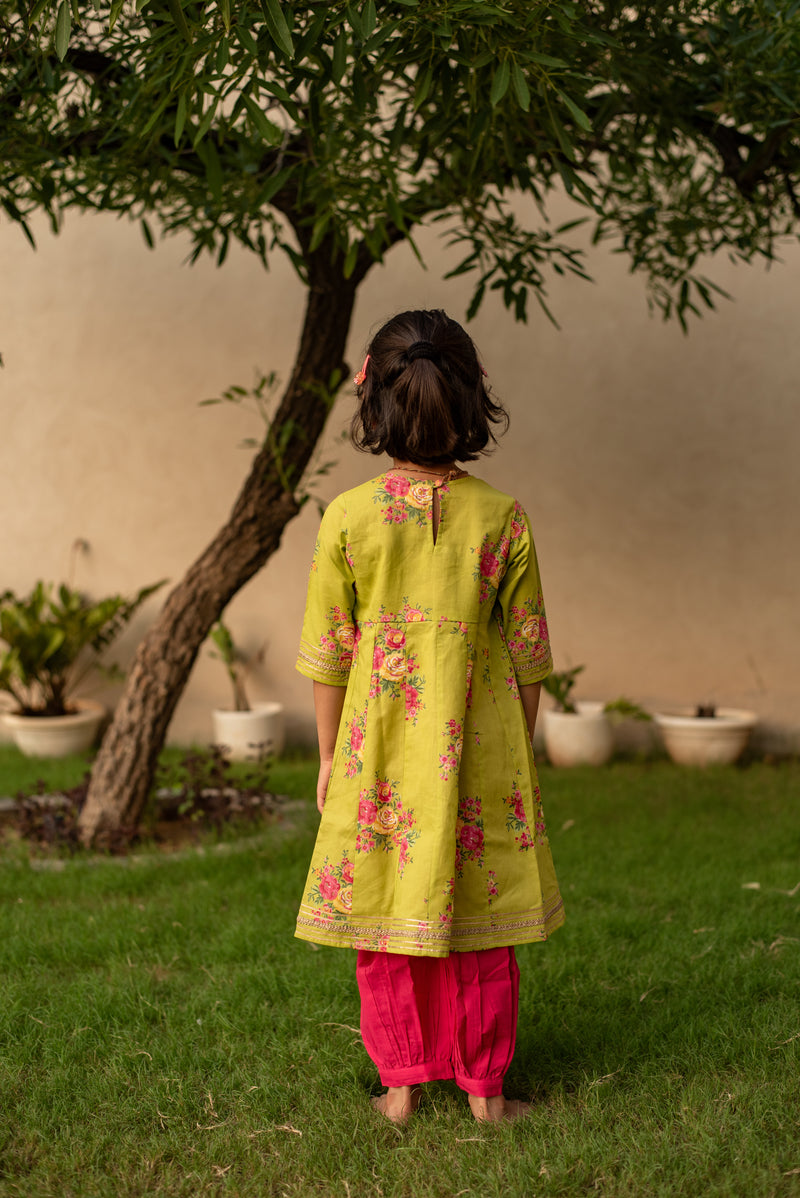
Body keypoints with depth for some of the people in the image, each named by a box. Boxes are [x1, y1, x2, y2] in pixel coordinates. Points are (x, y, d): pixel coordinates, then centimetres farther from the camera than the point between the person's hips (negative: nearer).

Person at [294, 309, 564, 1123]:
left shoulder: (348, 516, -9)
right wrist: (518, 751, 13)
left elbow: (329, 654, -3)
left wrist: (329, 757, 8)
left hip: (380, 749, 0)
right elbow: (527, 652, -1)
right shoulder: (503, 518, -7)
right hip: (478, 750, 1)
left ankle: (402, 1085, 21)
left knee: (384, 913, 13)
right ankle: (485, 1087, 21)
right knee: (478, 911, 12)